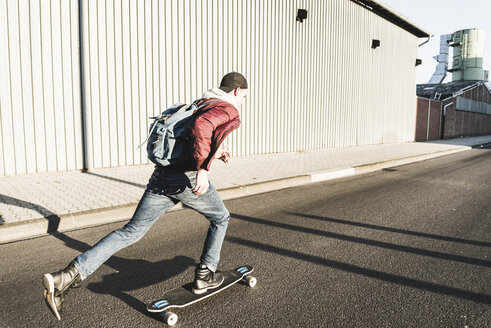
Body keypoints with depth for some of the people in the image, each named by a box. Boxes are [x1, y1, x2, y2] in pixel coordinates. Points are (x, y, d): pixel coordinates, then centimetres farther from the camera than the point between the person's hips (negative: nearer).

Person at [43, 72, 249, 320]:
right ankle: (205, 276, 28)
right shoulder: (229, 111, -2)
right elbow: (201, 126, -24)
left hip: (161, 176, 7)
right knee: (220, 219, 21)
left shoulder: (201, 105, 25)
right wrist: (203, 168, -28)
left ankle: (69, 275, 3)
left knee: (131, 232, 10)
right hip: (187, 179, -7)